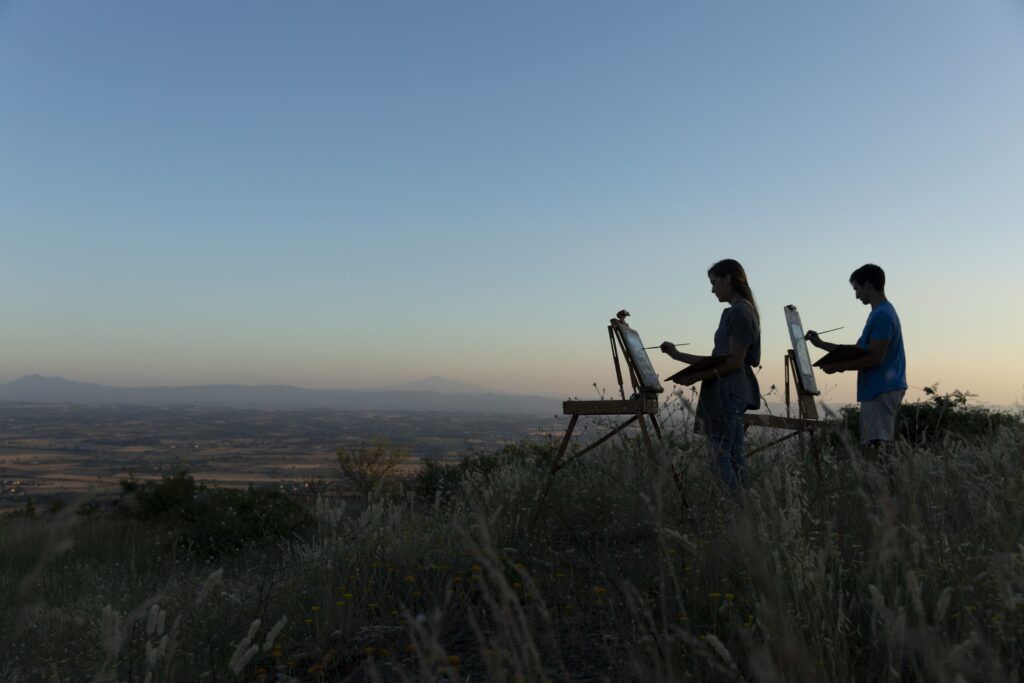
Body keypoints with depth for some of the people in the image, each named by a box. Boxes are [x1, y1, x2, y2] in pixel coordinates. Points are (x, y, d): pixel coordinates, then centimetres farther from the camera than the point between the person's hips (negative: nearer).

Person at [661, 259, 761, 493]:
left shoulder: (739, 312, -10)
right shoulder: (740, 311, 20)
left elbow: (734, 361, -16)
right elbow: (718, 360, 21)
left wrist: (699, 376, -14)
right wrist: (678, 355, 22)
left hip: (727, 392, -10)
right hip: (732, 393, 10)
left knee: (721, 457, -10)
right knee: (734, 455, 9)